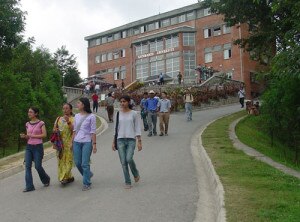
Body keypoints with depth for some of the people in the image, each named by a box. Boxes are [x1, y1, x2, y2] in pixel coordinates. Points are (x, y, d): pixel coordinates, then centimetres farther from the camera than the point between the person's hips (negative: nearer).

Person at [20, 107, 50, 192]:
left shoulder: (41, 123, -5)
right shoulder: (28, 124, 11)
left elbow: (44, 134, -10)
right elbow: (28, 137, 17)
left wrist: (33, 135, -15)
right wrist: (24, 136, -6)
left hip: (38, 147, -5)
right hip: (29, 147, 5)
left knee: (38, 166, -2)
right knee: (27, 166, -4)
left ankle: (46, 179, 25)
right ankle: (29, 186, -1)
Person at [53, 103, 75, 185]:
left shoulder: (73, 119, 1)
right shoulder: (59, 119, 16)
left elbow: (73, 130, -12)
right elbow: (54, 128, 20)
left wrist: (68, 122, -23)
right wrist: (55, 129, -3)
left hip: (68, 142, -5)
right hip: (60, 142, 5)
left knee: (68, 160, -8)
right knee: (61, 160, 3)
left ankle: (65, 178, -9)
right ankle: (69, 177, 12)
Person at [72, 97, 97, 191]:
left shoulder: (91, 116, -6)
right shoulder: (77, 116, 10)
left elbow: (93, 131, -7)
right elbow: (74, 130, 15)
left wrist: (94, 144, -10)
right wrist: (72, 142, 13)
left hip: (87, 142, -6)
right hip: (77, 142, 6)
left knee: (85, 164, -4)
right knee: (77, 163, 9)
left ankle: (86, 184, 8)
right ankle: (88, 174, 34)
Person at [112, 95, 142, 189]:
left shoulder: (133, 113, 0)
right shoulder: (118, 114, 7)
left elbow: (137, 128, 1)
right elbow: (116, 128, 12)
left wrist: (139, 141, -5)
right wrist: (113, 142, 8)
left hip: (131, 139, -3)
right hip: (120, 140, 3)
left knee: (129, 159, -19)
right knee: (123, 162, 0)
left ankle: (136, 173, 12)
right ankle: (127, 182, 13)